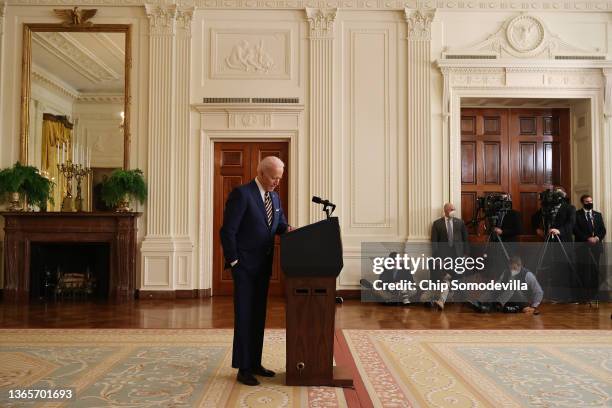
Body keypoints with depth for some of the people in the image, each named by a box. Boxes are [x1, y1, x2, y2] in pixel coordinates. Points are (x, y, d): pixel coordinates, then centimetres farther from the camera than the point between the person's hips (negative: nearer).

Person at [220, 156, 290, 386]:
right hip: (245, 266, -7)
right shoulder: (241, 194, -14)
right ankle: (243, 369, 9)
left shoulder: (274, 197, 10)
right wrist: (234, 262, -16)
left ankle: (255, 363, 24)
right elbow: (227, 231, -16)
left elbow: (280, 224, 19)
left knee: (258, 316, 13)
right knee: (244, 317, -1)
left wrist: (287, 230, -4)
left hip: (263, 266, 8)